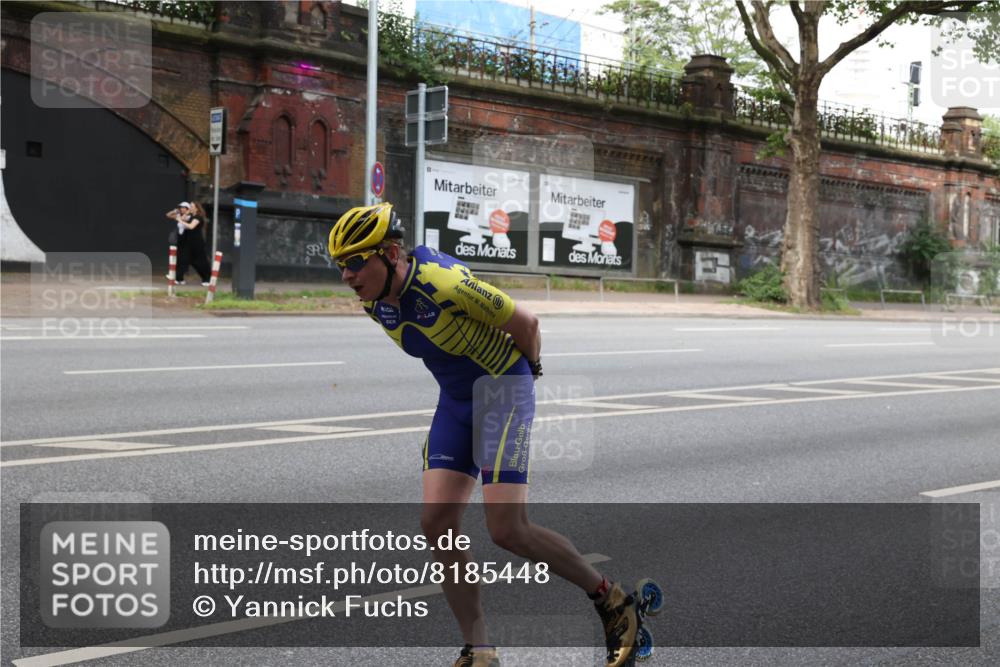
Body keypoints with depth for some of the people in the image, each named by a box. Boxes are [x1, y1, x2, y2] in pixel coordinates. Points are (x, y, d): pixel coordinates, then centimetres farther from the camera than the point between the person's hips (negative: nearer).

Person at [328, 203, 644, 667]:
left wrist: (530, 368, 3)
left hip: (504, 392, -7)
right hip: (456, 400, 7)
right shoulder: (375, 304, -4)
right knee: (436, 523, -6)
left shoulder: (445, 283, -29)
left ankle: (612, 602, 8)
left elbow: (524, 323, -15)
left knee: (507, 530, -13)